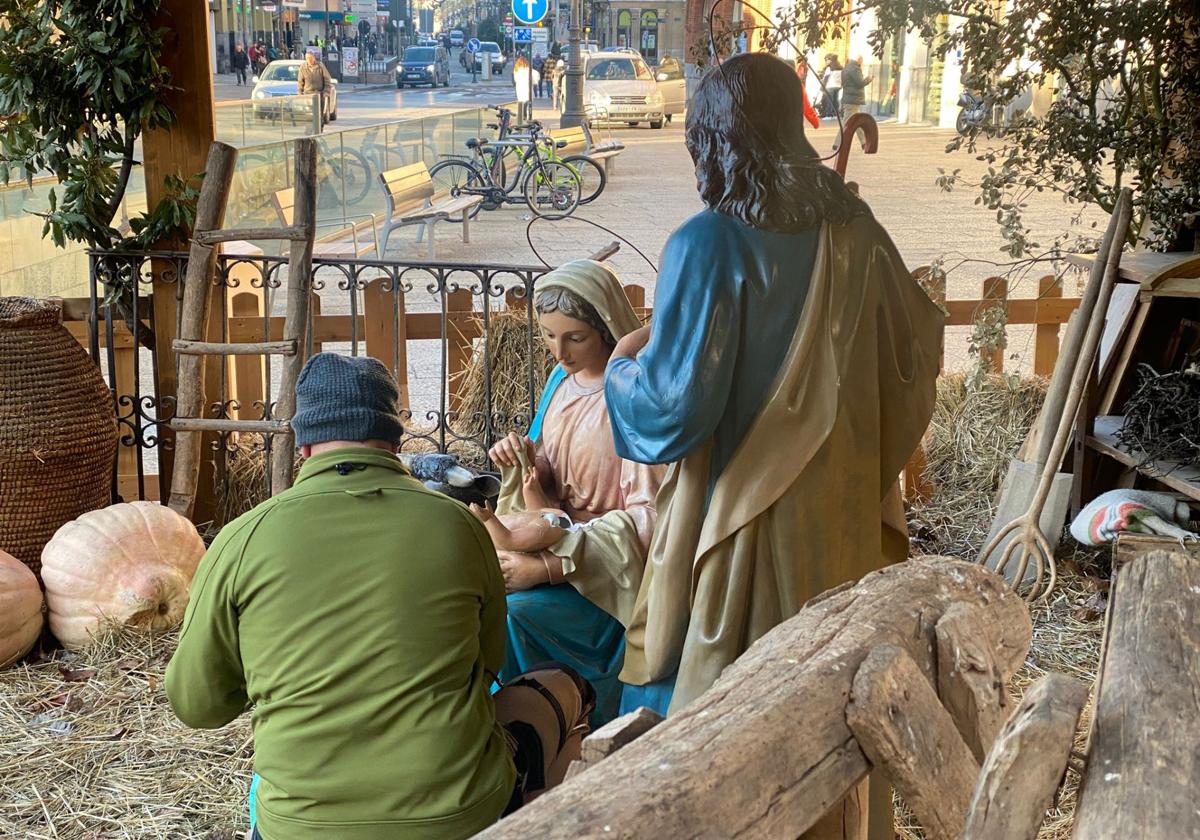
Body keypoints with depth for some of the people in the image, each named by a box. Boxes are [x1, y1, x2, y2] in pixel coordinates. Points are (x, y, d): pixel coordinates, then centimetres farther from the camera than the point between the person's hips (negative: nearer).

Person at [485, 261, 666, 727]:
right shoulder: (562, 379, 7)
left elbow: (645, 517, -20)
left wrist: (550, 567, -26)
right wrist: (523, 459, -8)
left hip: (609, 567, -7)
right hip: (556, 536, 7)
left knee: (514, 609, -29)